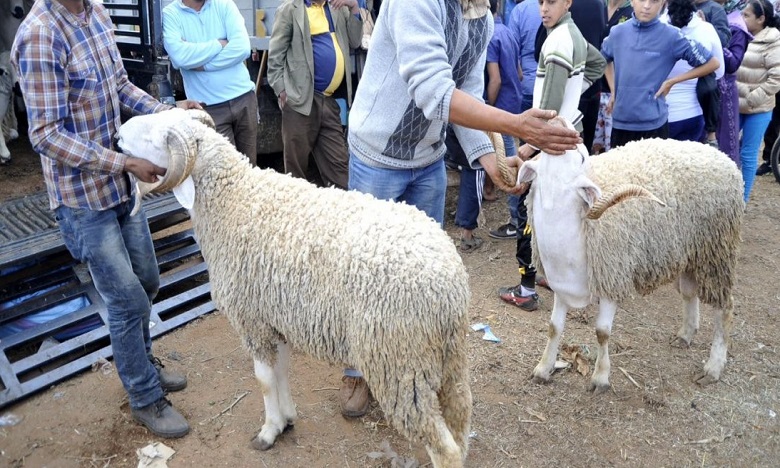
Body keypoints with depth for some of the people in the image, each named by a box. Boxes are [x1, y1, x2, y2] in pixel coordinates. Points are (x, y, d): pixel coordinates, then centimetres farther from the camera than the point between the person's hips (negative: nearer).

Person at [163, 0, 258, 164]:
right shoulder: (170, 14, -2)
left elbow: (242, 47, -12)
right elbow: (180, 56, -19)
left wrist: (202, 65, -14)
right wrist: (221, 44, -11)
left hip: (244, 97, 2)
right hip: (210, 106, -2)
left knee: (249, 164, 12)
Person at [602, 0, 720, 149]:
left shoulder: (671, 35, -7)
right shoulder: (617, 32, 4)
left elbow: (711, 63, 0)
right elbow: (605, 59, 25)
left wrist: (671, 82, -5)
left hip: (653, 124, -4)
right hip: (620, 121, 4)